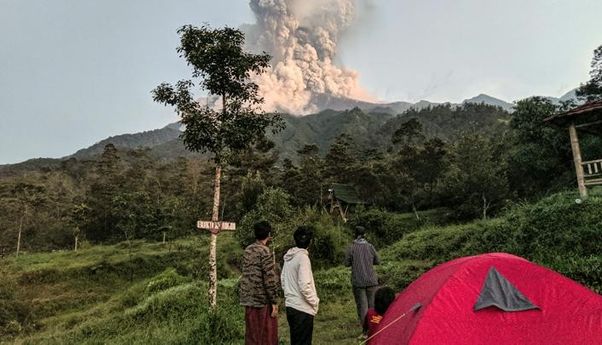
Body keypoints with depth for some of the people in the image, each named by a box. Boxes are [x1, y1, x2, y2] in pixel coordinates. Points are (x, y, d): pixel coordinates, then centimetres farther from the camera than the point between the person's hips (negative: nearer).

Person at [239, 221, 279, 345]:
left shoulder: (247, 250, 8)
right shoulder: (265, 251, -14)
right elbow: (270, 280, -17)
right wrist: (274, 302, -12)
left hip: (248, 299, 7)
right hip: (263, 300, -7)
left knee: (251, 334, 14)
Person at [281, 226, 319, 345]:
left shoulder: (288, 256, 5)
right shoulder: (303, 257, -18)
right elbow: (304, 286, -22)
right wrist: (315, 301, -9)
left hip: (290, 305, 7)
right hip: (303, 308, -7)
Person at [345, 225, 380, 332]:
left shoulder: (351, 248, -8)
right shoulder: (370, 247, 0)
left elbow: (347, 263, -5)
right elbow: (377, 261, 7)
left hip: (358, 281, -2)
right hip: (371, 280, 2)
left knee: (361, 303, 3)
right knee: (372, 303, 12)